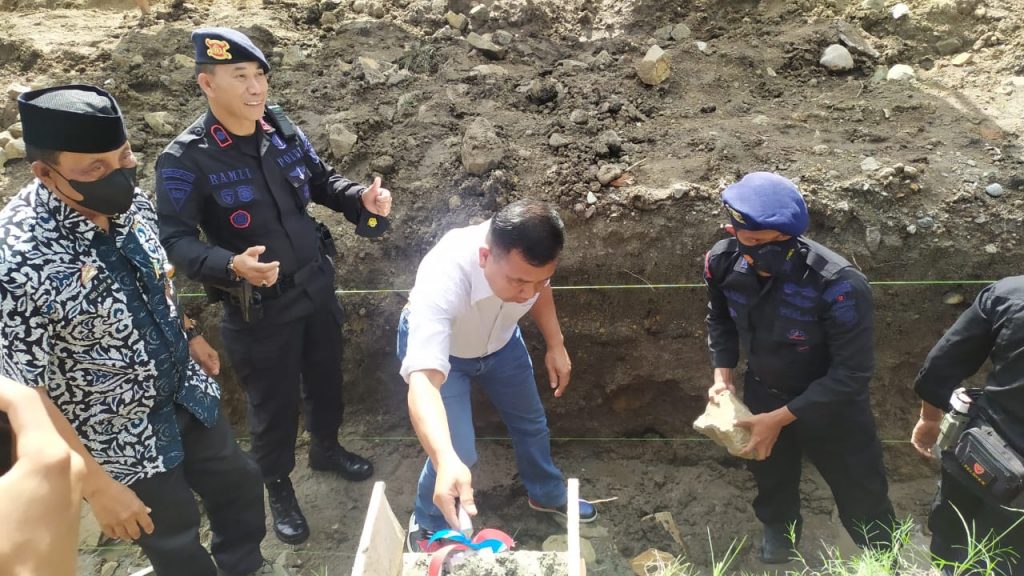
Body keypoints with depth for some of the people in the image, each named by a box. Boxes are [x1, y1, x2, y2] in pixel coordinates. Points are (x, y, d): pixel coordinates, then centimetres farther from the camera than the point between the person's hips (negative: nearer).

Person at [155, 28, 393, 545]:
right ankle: (279, 489, 37)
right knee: (273, 402, 11)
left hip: (317, 287, 6)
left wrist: (361, 198, -10)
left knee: (326, 377, 24)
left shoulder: (282, 132, -3)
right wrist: (231, 266, -37)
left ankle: (326, 448, 52)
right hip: (259, 306, -5)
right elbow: (175, 240, -19)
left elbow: (321, 181, 10)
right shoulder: (185, 160, -19)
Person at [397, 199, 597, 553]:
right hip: (437, 346, -4)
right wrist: (446, 460, -71)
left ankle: (548, 494, 49)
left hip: (499, 339, 5)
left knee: (531, 421, 19)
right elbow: (423, 381, -58)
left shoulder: (524, 257, -32)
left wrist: (555, 345, -5)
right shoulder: (442, 280, -48)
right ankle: (427, 525, 19)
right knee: (458, 452, -13)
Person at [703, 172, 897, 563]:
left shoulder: (837, 286, -37)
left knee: (861, 494, 18)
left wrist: (780, 417, -27)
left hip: (829, 405, -4)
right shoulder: (724, 261, -23)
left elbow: (852, 373, -28)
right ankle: (779, 532, 63)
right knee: (771, 476, 30)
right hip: (763, 392, 4)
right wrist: (723, 375, -10)